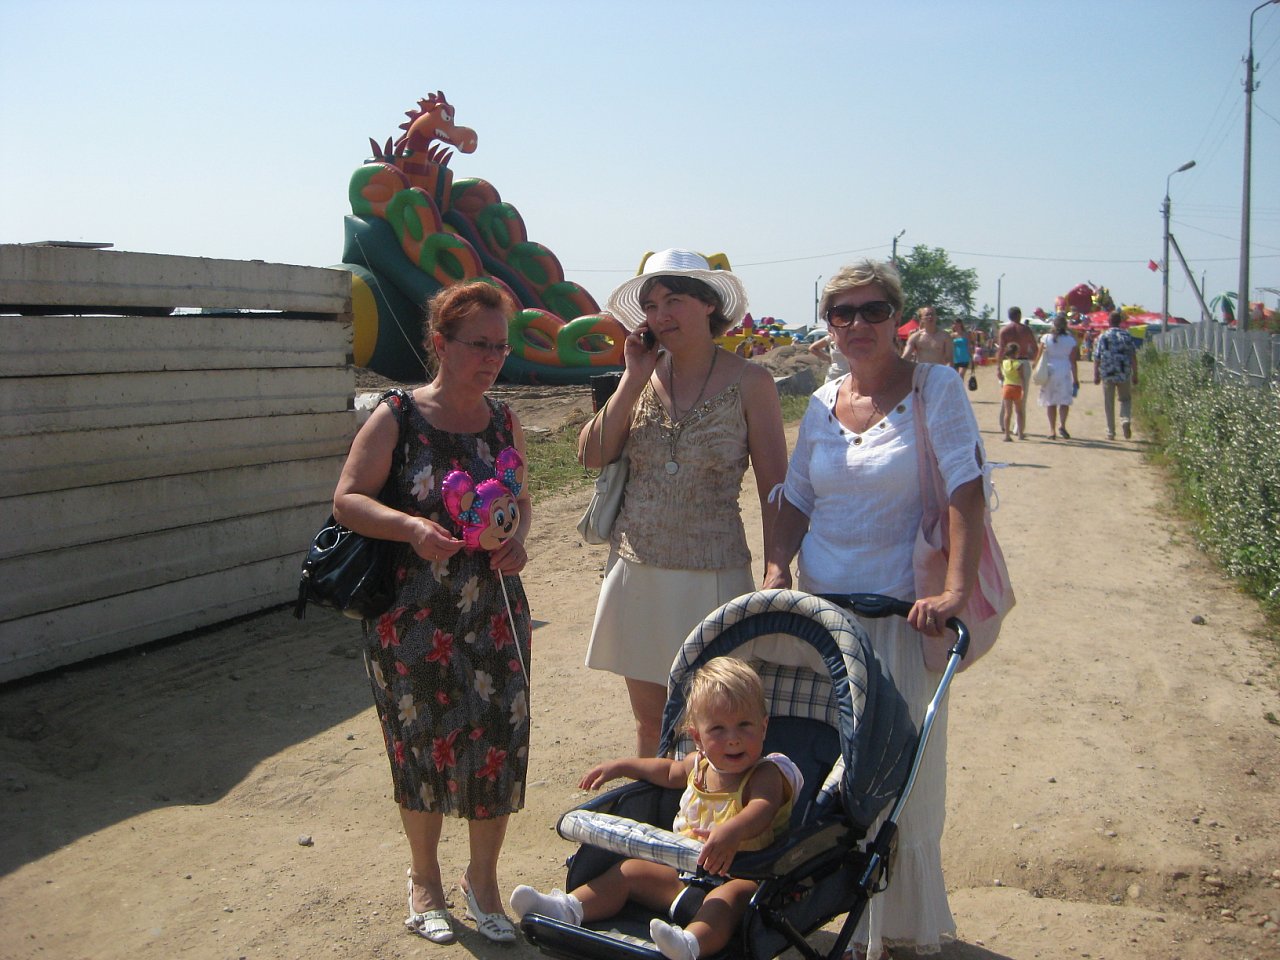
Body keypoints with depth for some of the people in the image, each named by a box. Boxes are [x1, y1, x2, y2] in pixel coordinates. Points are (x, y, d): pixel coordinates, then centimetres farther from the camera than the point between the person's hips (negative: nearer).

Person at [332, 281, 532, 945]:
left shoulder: (504, 422, 5)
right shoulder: (398, 420, -9)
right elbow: (347, 499, -10)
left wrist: (518, 536, -6)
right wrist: (409, 527, -27)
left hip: (496, 615, 4)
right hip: (412, 621, -3)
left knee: (499, 743, 3)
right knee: (423, 745, 9)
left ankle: (482, 879, 27)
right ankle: (423, 877, 34)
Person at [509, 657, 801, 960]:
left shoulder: (765, 776, -14)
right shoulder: (699, 764, 9)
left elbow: (761, 811, -37)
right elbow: (670, 771, 33)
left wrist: (731, 832, -58)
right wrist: (620, 766, 30)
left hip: (742, 876, -8)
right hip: (683, 873, 8)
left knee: (731, 895, -39)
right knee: (630, 870, 4)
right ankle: (568, 908, -4)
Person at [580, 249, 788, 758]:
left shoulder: (749, 382, -6)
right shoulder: (643, 376, 5)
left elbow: (774, 491, -4)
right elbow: (592, 455, -5)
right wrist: (634, 380, -8)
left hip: (711, 577, -4)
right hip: (635, 572, 4)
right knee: (649, 724, 15)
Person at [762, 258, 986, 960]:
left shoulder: (936, 389, -6)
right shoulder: (822, 404, 9)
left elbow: (967, 493, -15)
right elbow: (796, 500, 13)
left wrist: (955, 591, -27)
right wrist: (775, 570, -4)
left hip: (899, 610, -5)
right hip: (819, 609, 5)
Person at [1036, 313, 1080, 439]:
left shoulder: (1046, 338, -1)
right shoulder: (1070, 340, -2)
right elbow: (1073, 362, 0)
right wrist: (1076, 379, 4)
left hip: (1049, 371, 1)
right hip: (1064, 372, -1)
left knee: (1050, 402, 7)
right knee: (1064, 401, 5)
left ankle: (1052, 430, 7)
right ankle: (1062, 425, -15)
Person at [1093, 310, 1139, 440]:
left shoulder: (1102, 337, -1)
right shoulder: (1127, 336, 0)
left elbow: (1097, 358, -1)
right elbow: (1133, 357, 0)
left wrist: (1096, 375, 7)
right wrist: (1135, 375, 5)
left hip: (1107, 375, 0)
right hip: (1124, 375, 0)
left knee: (1109, 404, 7)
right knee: (1126, 399, 18)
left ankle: (1111, 432, 9)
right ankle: (1125, 420, -9)